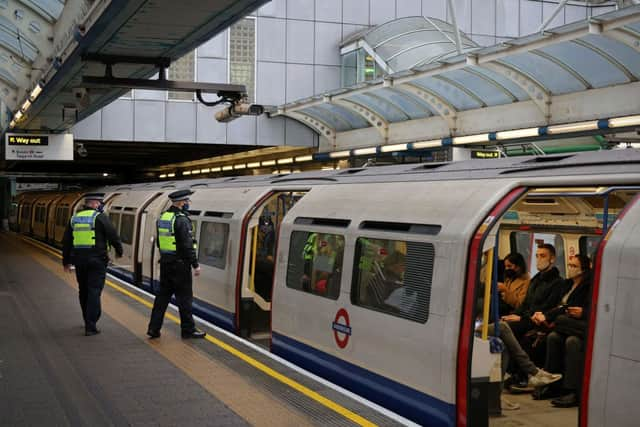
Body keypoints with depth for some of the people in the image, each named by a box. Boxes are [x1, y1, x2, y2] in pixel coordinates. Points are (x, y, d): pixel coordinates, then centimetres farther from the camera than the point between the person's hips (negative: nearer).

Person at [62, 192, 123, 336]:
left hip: (79, 261, 6)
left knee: (84, 291, 17)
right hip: (97, 261, -6)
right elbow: (113, 236, -10)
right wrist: (119, 251, 9)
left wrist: (66, 262, 21)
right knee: (94, 292, -5)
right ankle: (90, 327, -9)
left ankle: (88, 321, 31)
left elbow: (66, 242, 14)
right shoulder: (100, 217, -9)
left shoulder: (74, 218, 10)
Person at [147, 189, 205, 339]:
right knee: (184, 297, 1)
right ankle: (188, 330, 8)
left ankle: (154, 328, 12)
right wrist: (195, 265, -15)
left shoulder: (163, 217, 10)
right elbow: (187, 245, -19)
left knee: (163, 295, 12)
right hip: (180, 264, -8)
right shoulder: (181, 220, -17)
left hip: (165, 263, 8)